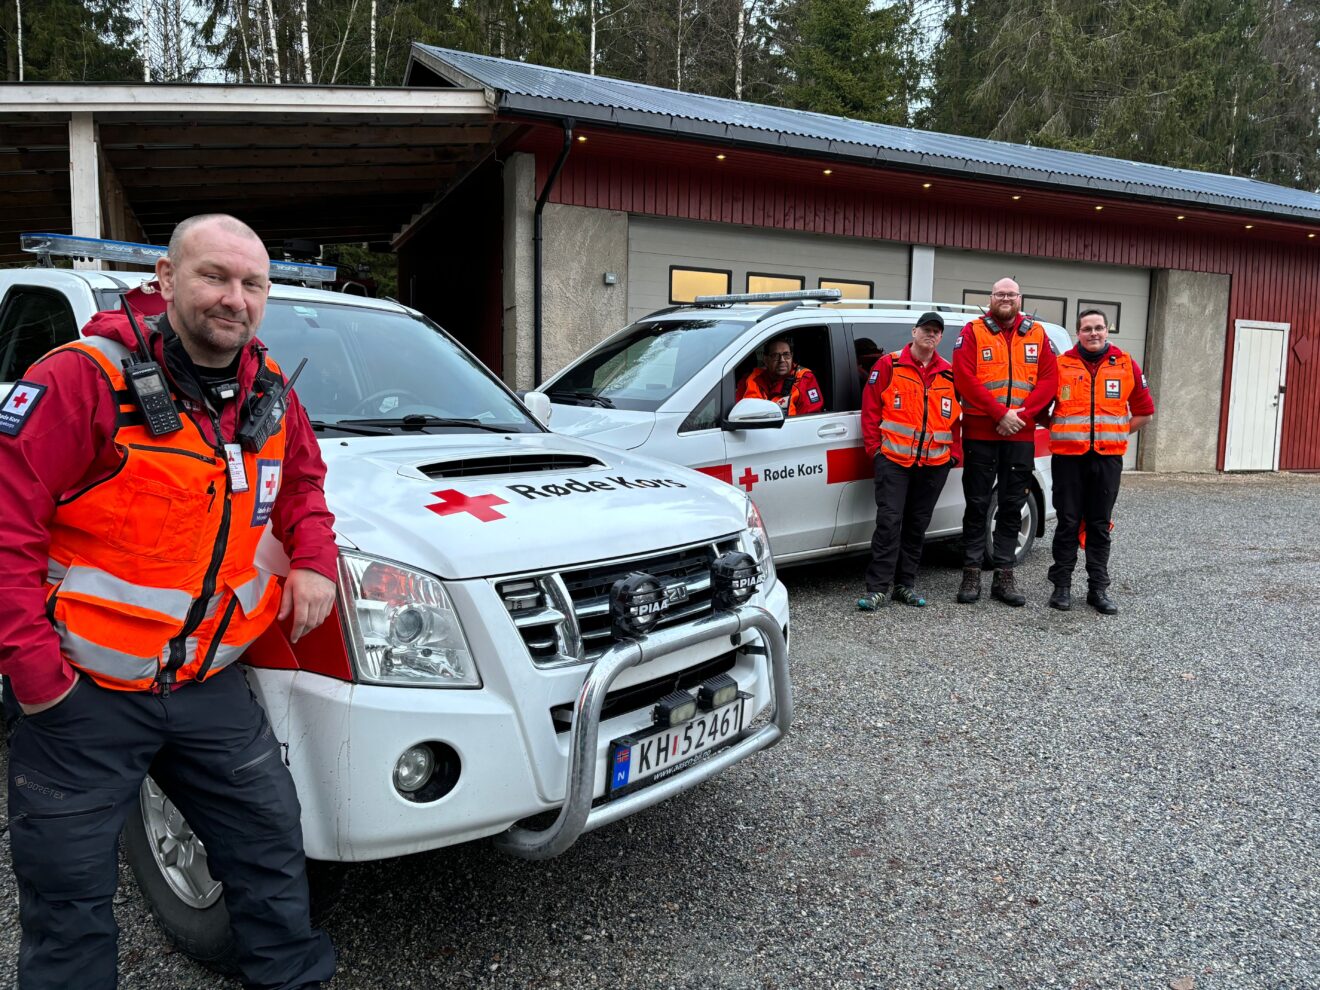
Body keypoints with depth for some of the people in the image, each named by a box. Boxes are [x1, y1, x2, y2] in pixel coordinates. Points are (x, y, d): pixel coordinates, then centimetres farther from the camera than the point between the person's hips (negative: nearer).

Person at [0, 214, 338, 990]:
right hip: (81, 693, -5)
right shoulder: (86, 379, -17)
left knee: (270, 841, 14)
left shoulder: (269, 392, 3)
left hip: (209, 684, 5)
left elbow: (302, 479, 19)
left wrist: (313, 559, 1)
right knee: (70, 896, 11)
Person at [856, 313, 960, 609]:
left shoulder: (949, 373, 11)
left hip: (934, 464, 4)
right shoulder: (889, 365, 0)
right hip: (893, 460, -4)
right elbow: (870, 408, 0)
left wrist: (953, 452, 8)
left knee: (917, 526, 11)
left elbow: (957, 416, 16)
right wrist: (875, 447, -4)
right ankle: (877, 588, -6)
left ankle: (905, 585, 20)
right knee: (889, 522, -10)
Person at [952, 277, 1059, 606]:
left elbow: (1049, 380, 2)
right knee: (977, 505, 2)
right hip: (980, 434, -3)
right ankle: (971, 573, 9)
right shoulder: (973, 332, 0)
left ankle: (1004, 576, 15)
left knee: (1012, 506, 7)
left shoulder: (1037, 334, 9)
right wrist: (1000, 414, -15)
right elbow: (965, 378, -10)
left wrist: (1021, 413, -12)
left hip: (1021, 435, 3)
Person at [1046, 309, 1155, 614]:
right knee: (1067, 524, 3)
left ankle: (1098, 588, 14)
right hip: (1068, 456, -1)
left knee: (1100, 525, 7)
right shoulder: (1061, 364, 1)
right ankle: (1062, 586, 11)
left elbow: (1145, 411, 12)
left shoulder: (1126, 365, 6)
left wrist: (1119, 432, 4)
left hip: (1108, 457, 2)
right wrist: (1057, 430, -1)